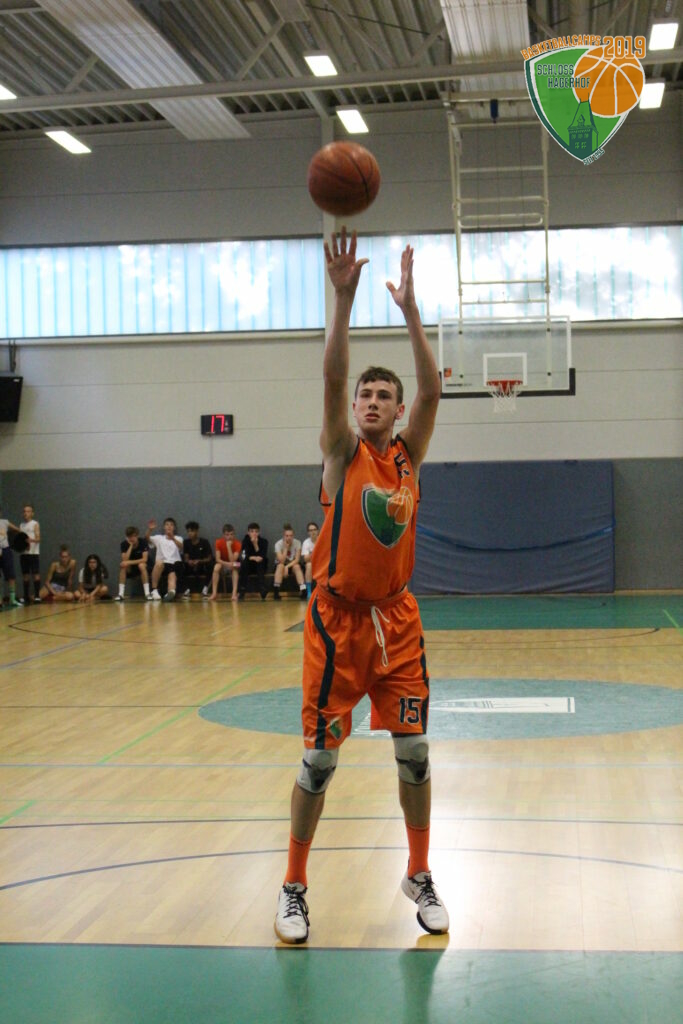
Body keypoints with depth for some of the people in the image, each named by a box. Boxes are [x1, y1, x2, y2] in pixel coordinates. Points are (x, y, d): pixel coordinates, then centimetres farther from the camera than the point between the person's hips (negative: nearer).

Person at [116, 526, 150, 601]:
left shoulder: (143, 542, -18)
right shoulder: (124, 544, -12)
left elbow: (144, 559, -26)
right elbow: (124, 560, -24)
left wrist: (129, 562, -34)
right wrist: (131, 546, -28)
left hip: (143, 565, -2)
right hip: (131, 568, 3)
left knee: (141, 565, -36)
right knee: (123, 565, -28)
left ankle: (147, 593, -33)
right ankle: (121, 594, -27)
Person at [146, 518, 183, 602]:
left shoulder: (178, 538, 17)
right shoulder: (159, 538, 19)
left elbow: (181, 547, -7)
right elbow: (147, 539, -2)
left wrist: (173, 539, -27)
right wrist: (149, 529, -23)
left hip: (175, 564, -1)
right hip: (162, 565, 1)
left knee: (172, 575, -34)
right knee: (159, 562, -36)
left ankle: (171, 592, -66)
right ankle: (154, 590, -30)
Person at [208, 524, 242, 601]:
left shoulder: (237, 544, -21)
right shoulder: (219, 542, -17)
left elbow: (233, 560, -30)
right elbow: (218, 559, -20)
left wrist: (229, 546, -36)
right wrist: (227, 564, -38)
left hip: (232, 564, -1)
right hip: (223, 564, 1)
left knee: (234, 567, -35)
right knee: (217, 567, -33)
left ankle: (234, 593, -40)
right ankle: (214, 593, -32)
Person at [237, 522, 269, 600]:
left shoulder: (263, 541, -11)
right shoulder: (245, 541, -8)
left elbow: (262, 556, -23)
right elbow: (245, 556, -18)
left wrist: (255, 544, -29)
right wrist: (253, 558, -33)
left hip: (261, 567, -1)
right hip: (248, 567, 1)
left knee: (260, 561, -32)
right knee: (244, 562, -30)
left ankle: (263, 592, -39)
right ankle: (241, 592, -29)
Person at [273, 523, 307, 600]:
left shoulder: (297, 543, -14)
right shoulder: (278, 544, -17)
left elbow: (297, 560, -18)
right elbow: (281, 561, -26)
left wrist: (287, 566, -31)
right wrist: (286, 548, -30)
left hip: (293, 564, 1)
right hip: (281, 565, -1)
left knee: (297, 566, -32)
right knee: (280, 566, -34)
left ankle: (303, 590, -40)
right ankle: (276, 591, -35)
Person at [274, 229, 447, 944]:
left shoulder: (408, 455, 5)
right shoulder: (343, 452, -2)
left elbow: (432, 390, -10)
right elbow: (332, 379, -17)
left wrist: (410, 310, -17)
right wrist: (344, 298, -26)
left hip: (397, 618, 3)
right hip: (338, 619, -3)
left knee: (413, 752, 7)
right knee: (319, 758, 0)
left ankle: (419, 876, 25)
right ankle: (293, 887, 14)